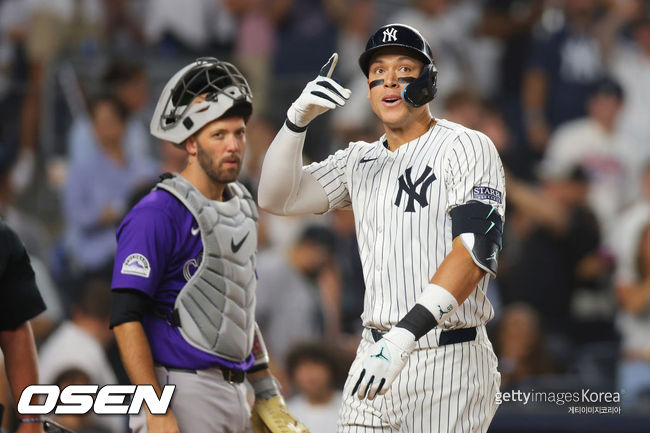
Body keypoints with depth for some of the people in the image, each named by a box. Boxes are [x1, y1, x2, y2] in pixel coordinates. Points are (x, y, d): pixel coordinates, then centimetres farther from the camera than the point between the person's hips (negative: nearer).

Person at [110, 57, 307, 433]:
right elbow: (126, 318, -16)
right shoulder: (157, 214, -11)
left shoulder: (241, 207, 16)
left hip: (234, 396, 8)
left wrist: (267, 393, 19)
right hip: (182, 397, -8)